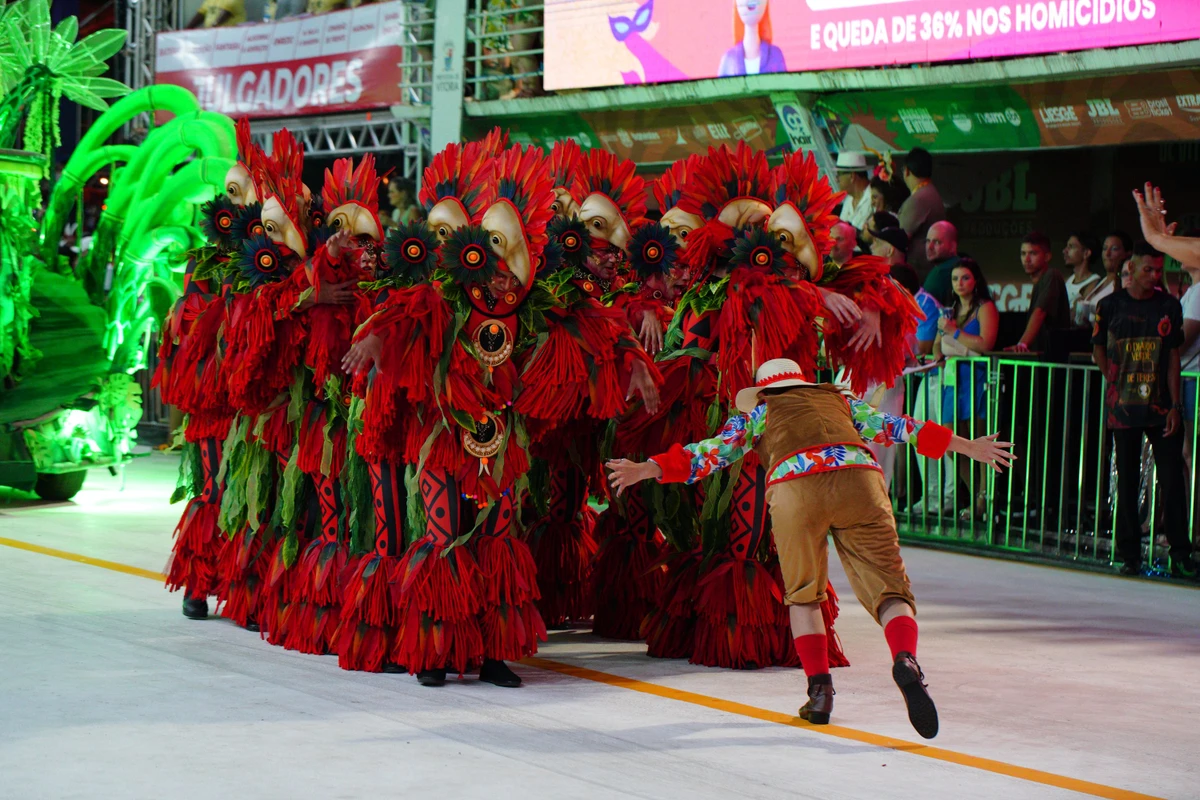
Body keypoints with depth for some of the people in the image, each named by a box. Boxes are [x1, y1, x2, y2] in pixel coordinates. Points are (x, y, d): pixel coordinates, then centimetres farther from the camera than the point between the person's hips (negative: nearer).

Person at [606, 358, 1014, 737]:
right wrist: (968, 446, 45)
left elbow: (714, 451, 19)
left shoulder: (757, 412, 30)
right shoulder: (839, 400, 36)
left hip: (795, 488, -1)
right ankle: (905, 660, -24)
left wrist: (647, 469, 21)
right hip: (859, 479, 1)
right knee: (888, 587, 3)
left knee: (803, 594, 19)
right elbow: (897, 427, 37)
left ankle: (820, 688, 7)